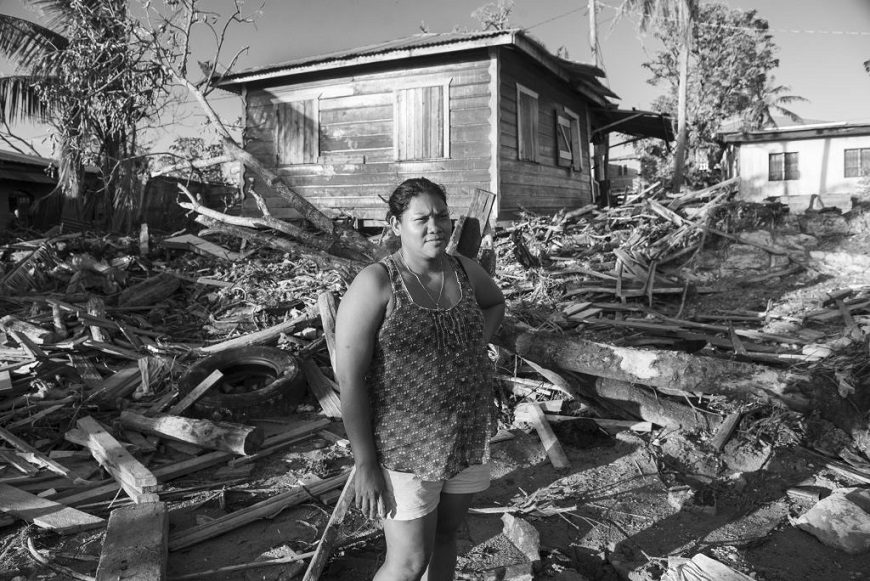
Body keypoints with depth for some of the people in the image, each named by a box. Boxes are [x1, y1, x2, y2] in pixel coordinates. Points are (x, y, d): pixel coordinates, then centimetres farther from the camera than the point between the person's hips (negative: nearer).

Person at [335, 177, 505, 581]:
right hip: (407, 442, -5)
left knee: (445, 534, 21)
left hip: (468, 433, 6)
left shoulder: (465, 271, 0)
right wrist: (365, 464, -16)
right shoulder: (375, 284, -18)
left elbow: (495, 303, 23)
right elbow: (349, 379, -17)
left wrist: (477, 345, 4)